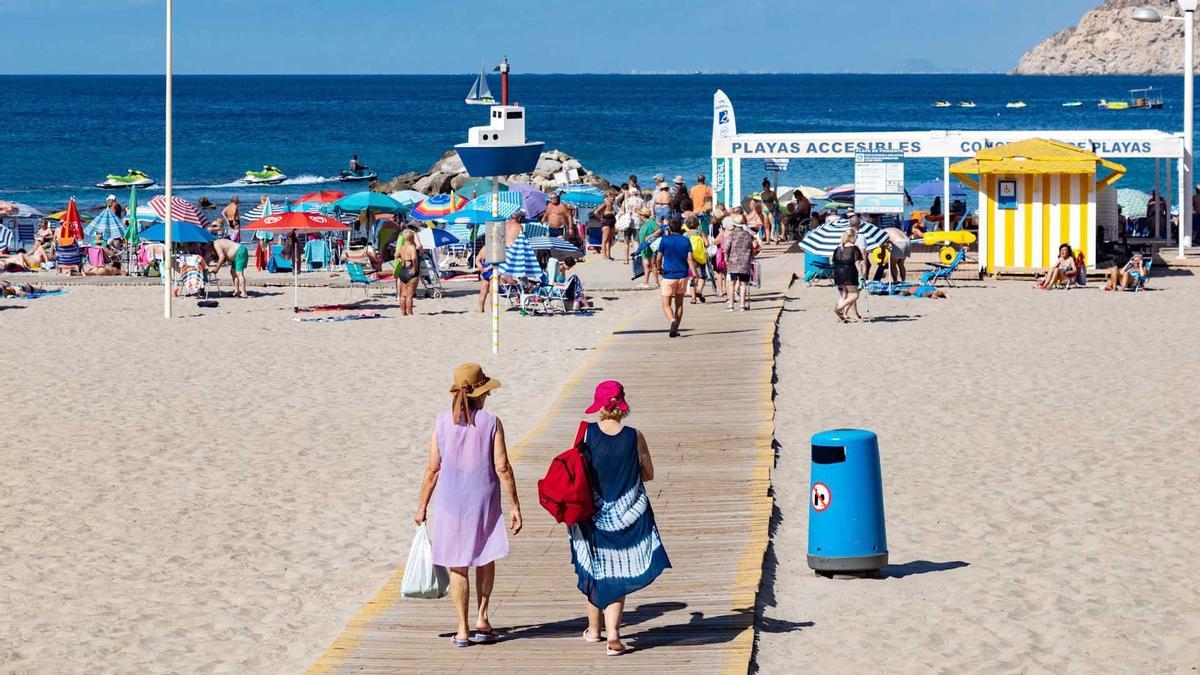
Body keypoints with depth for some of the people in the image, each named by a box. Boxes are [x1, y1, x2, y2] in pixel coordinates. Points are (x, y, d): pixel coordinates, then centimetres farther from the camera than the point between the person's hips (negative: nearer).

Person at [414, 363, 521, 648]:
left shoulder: (442, 422, -5)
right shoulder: (491, 423, -9)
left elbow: (433, 469, -3)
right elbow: (502, 468, -10)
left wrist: (422, 505, 7)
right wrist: (514, 505, -3)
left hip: (450, 501, 0)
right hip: (484, 501, 0)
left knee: (457, 565, 9)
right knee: (485, 559, 20)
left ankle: (463, 630, 9)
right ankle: (481, 619, 15)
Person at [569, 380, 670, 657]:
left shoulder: (587, 433, -10)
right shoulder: (634, 437, -9)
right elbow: (648, 474, 1)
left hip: (593, 516, 1)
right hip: (627, 517, -1)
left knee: (594, 572, 18)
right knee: (617, 576, 4)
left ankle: (594, 629, 32)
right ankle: (612, 636, -8)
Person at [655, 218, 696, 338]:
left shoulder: (665, 240, -5)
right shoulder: (686, 241, 0)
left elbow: (658, 259, -1)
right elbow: (690, 259, -7)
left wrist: (659, 268, 19)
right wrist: (695, 275, -9)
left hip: (669, 275, -3)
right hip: (683, 275, 3)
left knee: (666, 304, 1)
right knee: (679, 304, 16)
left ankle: (673, 321, -26)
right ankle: (676, 329, 16)